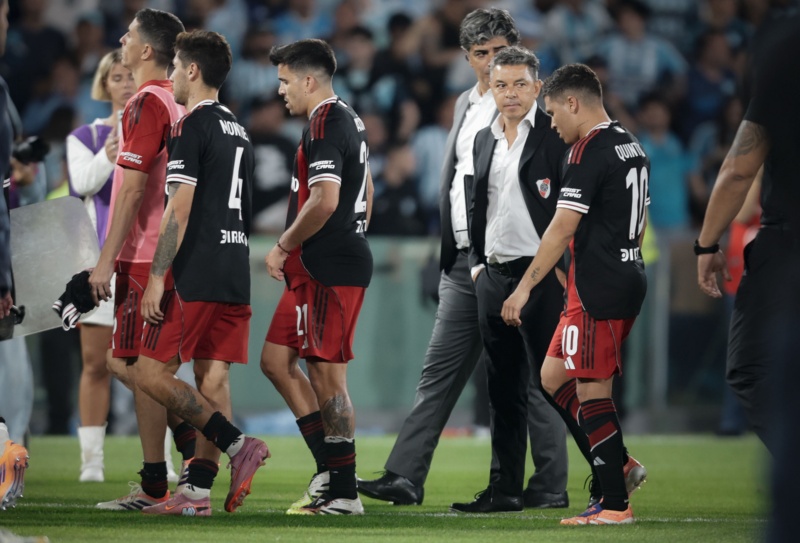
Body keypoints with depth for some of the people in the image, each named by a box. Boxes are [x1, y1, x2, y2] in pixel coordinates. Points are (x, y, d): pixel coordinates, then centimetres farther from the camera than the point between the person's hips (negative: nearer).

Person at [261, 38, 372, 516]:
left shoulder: (325, 124, -15)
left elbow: (324, 201, -24)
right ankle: (331, 468, 12)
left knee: (327, 374, -7)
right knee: (276, 360, 12)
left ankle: (343, 493, -3)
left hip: (329, 271, -11)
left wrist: (283, 247, -13)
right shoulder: (350, 120, 18)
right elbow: (365, 191, 28)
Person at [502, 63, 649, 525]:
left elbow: (563, 229, -20)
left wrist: (525, 287, -17)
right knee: (554, 377, 16)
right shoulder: (632, 146, 14)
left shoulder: (588, 152, -15)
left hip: (596, 292, -10)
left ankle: (616, 505, -2)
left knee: (591, 393, -4)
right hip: (629, 281, 10)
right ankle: (621, 465, 11)